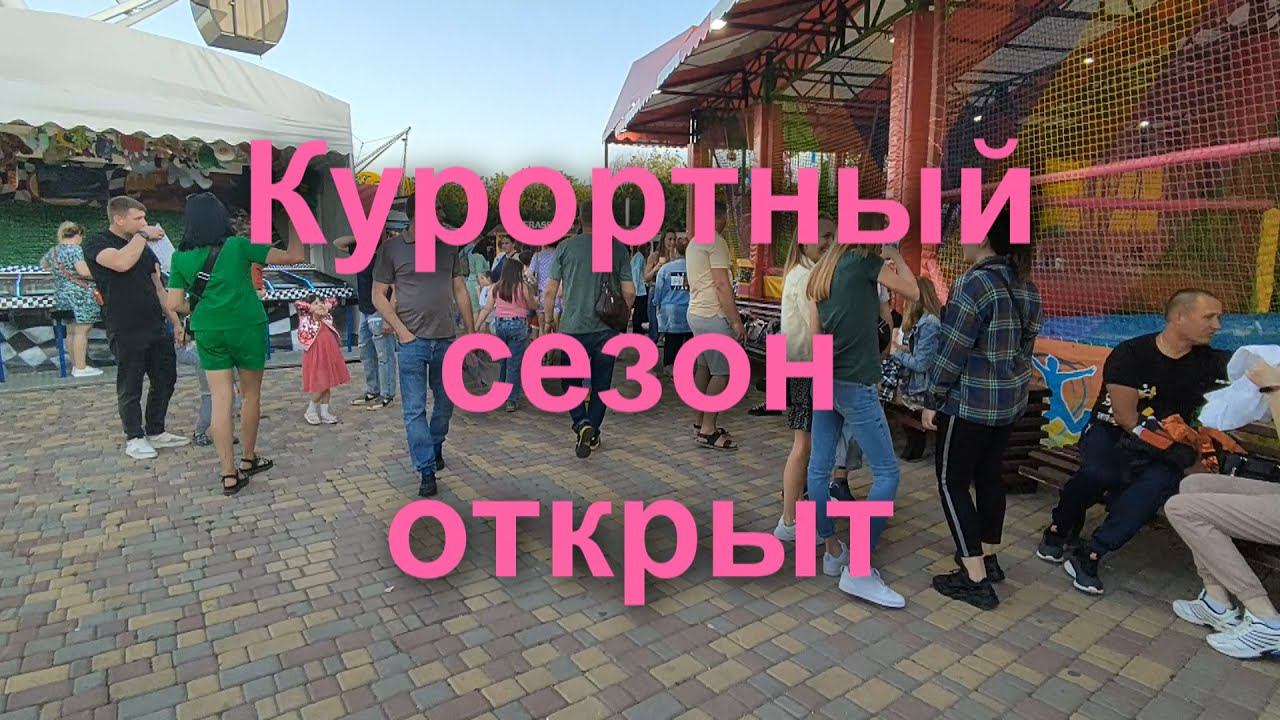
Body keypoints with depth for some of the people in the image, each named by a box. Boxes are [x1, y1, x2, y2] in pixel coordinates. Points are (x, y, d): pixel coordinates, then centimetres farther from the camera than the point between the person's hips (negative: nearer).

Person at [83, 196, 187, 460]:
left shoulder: (145, 248, 14)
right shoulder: (97, 244, -5)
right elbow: (121, 262, -29)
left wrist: (175, 322, 13)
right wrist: (143, 235, -15)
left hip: (157, 327, 6)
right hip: (126, 331, -6)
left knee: (166, 379, 10)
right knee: (130, 388, 3)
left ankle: (156, 432, 24)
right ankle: (135, 438, 16)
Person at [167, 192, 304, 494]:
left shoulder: (181, 257, 2)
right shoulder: (238, 245, -7)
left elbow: (175, 304, 2)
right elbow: (294, 256, -6)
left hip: (208, 331, 3)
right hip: (246, 327, -3)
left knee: (220, 399, 4)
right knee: (251, 393, 14)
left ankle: (229, 475, 5)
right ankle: (248, 459, 27)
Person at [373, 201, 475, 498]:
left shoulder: (448, 247, 7)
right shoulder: (392, 248, -2)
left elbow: (460, 291, 11)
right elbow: (379, 296, 0)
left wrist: (471, 332, 8)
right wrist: (401, 330, -9)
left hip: (447, 339, 3)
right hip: (413, 341, -3)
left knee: (446, 401, 14)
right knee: (414, 409, -1)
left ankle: (436, 446, 39)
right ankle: (426, 470, 8)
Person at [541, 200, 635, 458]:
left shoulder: (566, 247, -2)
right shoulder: (618, 248, 1)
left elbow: (550, 290, -2)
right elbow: (629, 291, 0)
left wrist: (548, 320, 11)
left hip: (572, 327, -1)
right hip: (606, 328, 1)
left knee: (571, 381, 13)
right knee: (601, 383, 14)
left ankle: (581, 424, -8)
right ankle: (593, 433, 21)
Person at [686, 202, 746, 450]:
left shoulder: (694, 243, 17)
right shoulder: (716, 242, -13)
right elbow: (722, 285, -19)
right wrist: (736, 321, -17)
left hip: (696, 313, 10)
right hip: (714, 317, -10)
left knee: (704, 368, 14)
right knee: (722, 373, -7)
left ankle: (699, 422, 21)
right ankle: (708, 431, -4)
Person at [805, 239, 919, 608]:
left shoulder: (819, 273, 14)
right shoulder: (865, 262, -6)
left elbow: (815, 332, 14)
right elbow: (912, 291, 6)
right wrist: (895, 256, 18)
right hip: (855, 384, -8)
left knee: (819, 467, 10)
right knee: (886, 473, -1)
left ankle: (832, 551, 23)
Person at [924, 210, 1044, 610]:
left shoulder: (973, 284, -18)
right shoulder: (1026, 286, 8)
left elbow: (952, 352, -19)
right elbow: (1026, 344, 13)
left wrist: (932, 401, -11)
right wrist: (1010, 382, 21)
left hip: (970, 401, -8)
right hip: (1011, 400, 9)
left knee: (952, 480, 1)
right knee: (989, 475, 19)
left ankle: (976, 579, 3)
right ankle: (988, 557, 31)